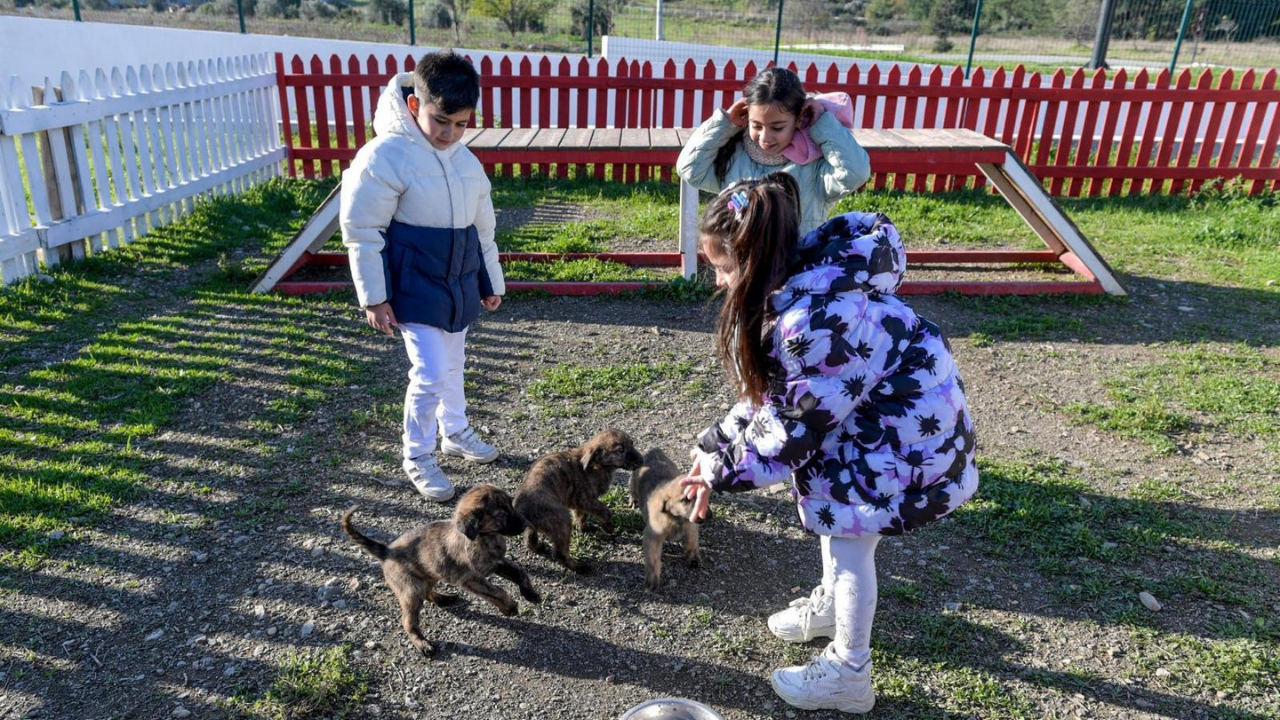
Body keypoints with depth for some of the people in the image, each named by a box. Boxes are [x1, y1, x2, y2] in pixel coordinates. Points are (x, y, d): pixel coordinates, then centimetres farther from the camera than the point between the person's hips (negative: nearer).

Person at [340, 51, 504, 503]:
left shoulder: (465, 159, 5)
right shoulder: (384, 156, -16)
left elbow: (481, 227, 15)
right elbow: (361, 232, -14)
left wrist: (492, 282, 19)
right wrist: (374, 298, -13)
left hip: (460, 286, 7)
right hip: (416, 290, -6)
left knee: (452, 365, 20)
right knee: (430, 373, -9)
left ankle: (455, 432, 41)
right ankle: (417, 457, 12)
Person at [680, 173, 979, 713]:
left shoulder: (814, 322, -37)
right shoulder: (801, 281, -6)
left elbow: (796, 426, -26)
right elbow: (774, 391, 3)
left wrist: (724, 471, -13)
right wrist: (717, 444, 0)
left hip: (904, 426, -9)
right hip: (864, 407, 9)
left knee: (850, 542, 4)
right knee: (832, 507, 24)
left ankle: (848, 675, 26)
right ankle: (831, 604, 51)